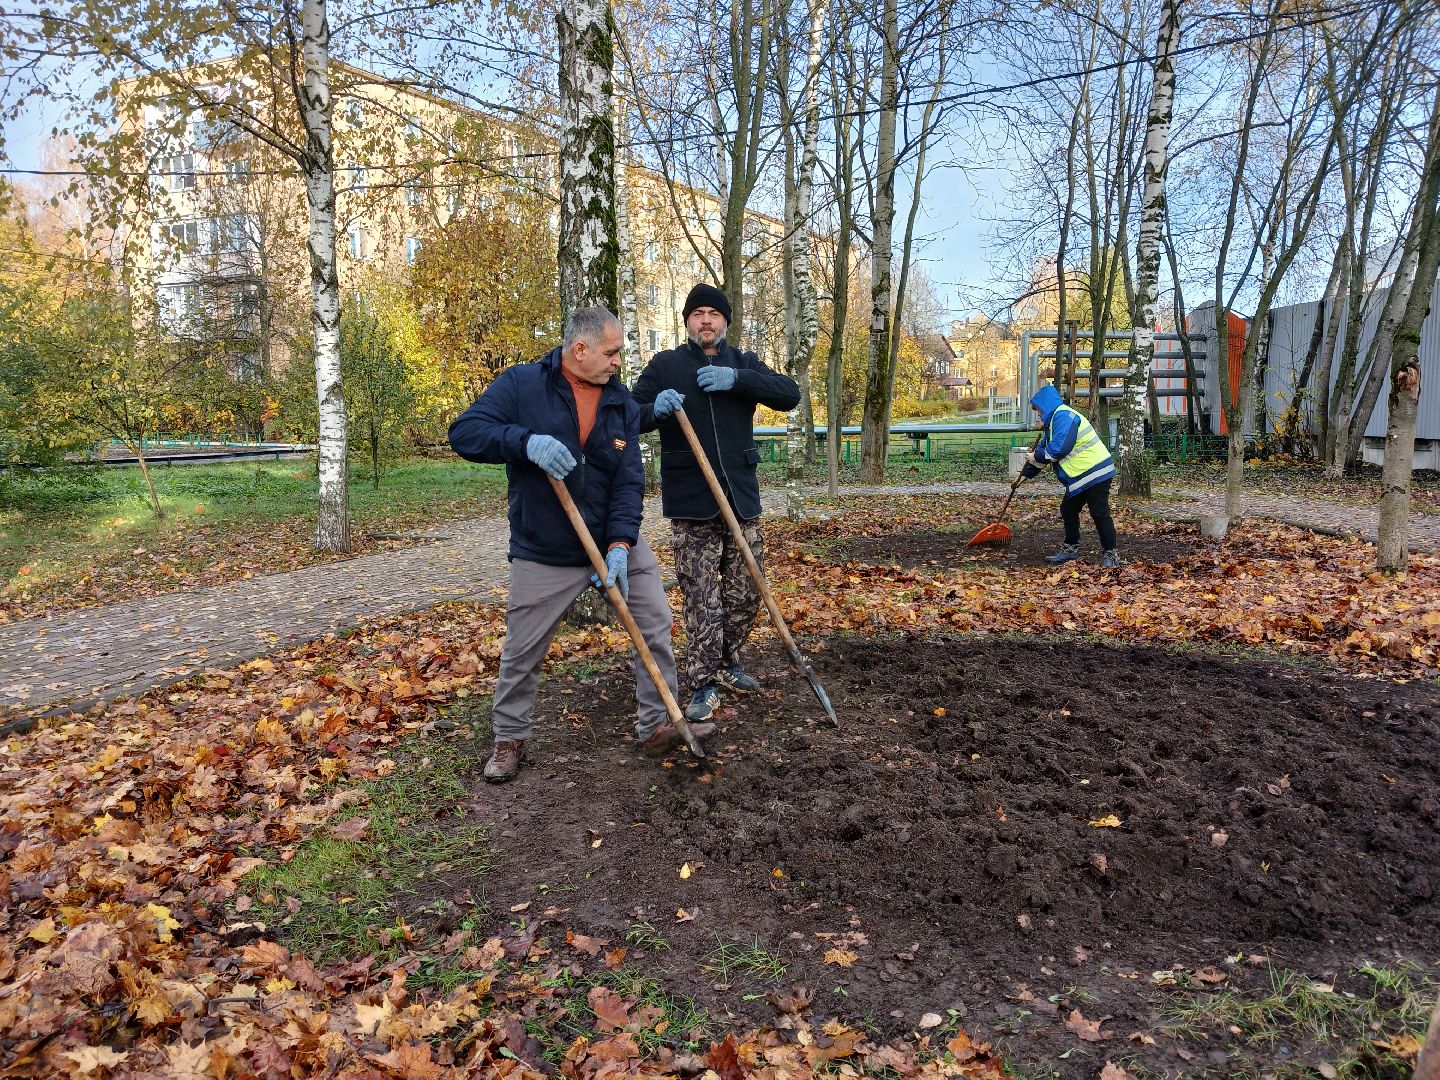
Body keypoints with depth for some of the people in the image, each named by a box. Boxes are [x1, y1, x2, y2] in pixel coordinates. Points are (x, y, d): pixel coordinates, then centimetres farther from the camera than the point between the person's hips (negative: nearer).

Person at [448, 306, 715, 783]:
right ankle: (509, 739, 28)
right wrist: (526, 441, -33)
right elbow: (464, 432, -17)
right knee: (521, 652, 6)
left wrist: (620, 546, -19)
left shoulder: (622, 402, 0)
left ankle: (657, 725, 19)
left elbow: (629, 481, -6)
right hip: (543, 552, -3)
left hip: (616, 541, 4)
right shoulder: (521, 384, -9)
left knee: (656, 626, 3)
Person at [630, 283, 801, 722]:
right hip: (690, 505, -3)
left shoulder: (744, 364, 11)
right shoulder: (664, 365, 4)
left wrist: (737, 379, -17)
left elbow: (790, 394, -3)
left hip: (742, 500, 3)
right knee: (701, 600, -4)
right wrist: (655, 409, -21)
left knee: (746, 594, 11)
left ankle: (726, 664, 30)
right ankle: (703, 684, 6)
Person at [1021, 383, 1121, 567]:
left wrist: (1036, 457, -11)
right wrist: (1026, 472, 26)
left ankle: (1110, 554, -2)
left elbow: (1059, 448, -27)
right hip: (1080, 476, 11)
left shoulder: (1063, 416, -17)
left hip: (1095, 472, -11)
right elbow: (1044, 448, 24)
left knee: (1099, 513, -7)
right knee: (1068, 510, 16)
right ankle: (1071, 548, 25)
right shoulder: (1054, 421, 17)